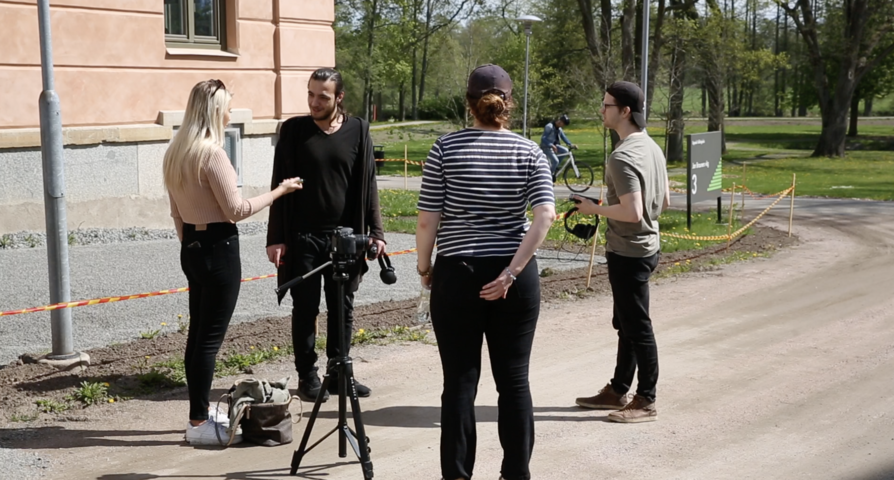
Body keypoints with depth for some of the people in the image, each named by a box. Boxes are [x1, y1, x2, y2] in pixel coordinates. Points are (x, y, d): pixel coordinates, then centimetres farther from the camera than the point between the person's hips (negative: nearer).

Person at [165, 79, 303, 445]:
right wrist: (279, 191, -8)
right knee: (210, 338, -3)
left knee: (197, 333, 15)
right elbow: (236, 210, -16)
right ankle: (199, 424, 3)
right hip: (219, 248, -9)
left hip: (191, 247, 9)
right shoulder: (212, 154, -18)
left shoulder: (175, 153, 9)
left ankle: (201, 412, 25)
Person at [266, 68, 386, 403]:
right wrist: (276, 238, -5)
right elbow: (280, 186, 0)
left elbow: (367, 185, 6)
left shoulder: (358, 131, 2)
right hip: (303, 237, -1)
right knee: (305, 309, 4)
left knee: (342, 308, 7)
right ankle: (307, 376, 14)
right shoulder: (293, 130, -1)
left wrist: (375, 231, -1)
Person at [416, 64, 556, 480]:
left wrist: (424, 267, 8)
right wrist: (511, 272, -13)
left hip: (457, 274, -1)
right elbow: (545, 215, -13)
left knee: (460, 381, 5)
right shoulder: (529, 152, 1)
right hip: (515, 279, 2)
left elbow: (427, 220, -7)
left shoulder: (446, 148, -4)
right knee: (514, 378, 9)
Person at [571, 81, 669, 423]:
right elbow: (664, 202, 15)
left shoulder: (622, 157, -22)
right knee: (626, 324, 18)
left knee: (637, 327, 0)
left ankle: (646, 402, 9)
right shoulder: (652, 147, 8)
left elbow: (631, 212, -28)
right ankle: (618, 390, 30)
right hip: (645, 245, 10)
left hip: (628, 252, -10)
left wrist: (595, 209, -14)